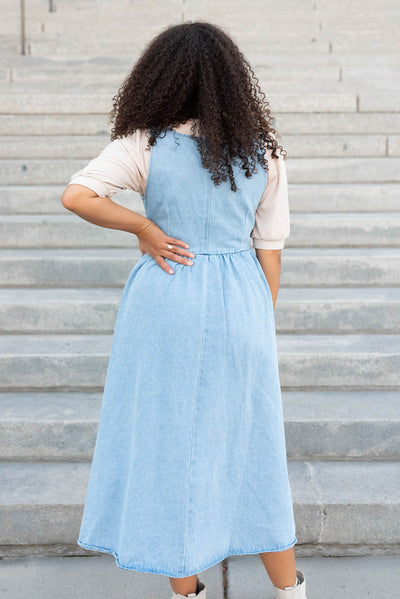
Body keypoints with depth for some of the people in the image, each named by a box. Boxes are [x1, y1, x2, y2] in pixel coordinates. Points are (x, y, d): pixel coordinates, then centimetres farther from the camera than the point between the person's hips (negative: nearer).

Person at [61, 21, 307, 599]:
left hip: (167, 302, -2)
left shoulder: (145, 145, -7)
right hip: (239, 307, 2)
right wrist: (260, 325, 12)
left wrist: (143, 226, -7)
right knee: (249, 441, 16)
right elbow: (270, 247, 2)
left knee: (169, 439, 12)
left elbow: (76, 195, -19)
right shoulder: (264, 151, 0)